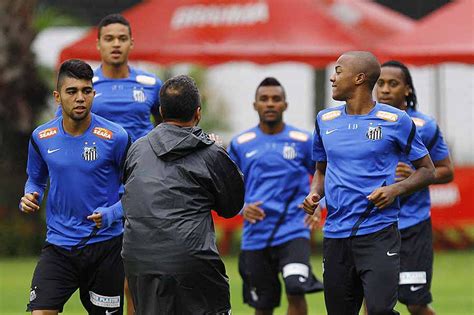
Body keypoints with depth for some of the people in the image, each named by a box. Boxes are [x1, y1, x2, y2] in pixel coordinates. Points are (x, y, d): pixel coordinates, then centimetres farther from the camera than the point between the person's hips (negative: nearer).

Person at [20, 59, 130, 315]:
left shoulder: (115, 137, -9)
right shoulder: (41, 138, 1)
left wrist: (111, 214, -18)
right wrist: (30, 199, -4)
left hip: (105, 245, -2)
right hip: (58, 247, 2)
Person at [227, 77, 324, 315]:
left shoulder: (303, 141, 2)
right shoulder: (240, 144, 6)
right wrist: (242, 208, -6)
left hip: (293, 231, -2)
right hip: (255, 235, 2)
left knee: (296, 290, -24)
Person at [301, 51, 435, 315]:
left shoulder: (395, 120, -2)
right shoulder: (326, 120, 12)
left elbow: (427, 170, 5)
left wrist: (395, 189, -13)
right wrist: (315, 194, 3)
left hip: (378, 231, -5)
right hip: (335, 234, 5)